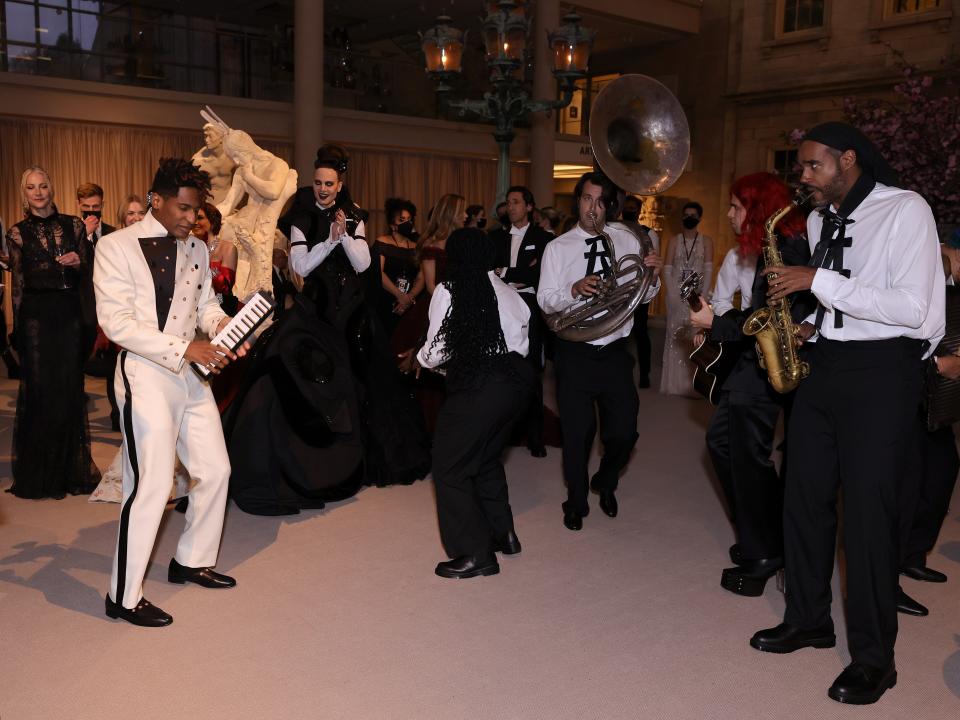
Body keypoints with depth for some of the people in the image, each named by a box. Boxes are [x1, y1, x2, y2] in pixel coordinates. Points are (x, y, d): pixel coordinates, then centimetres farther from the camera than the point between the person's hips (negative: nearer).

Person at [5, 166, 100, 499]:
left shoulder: (74, 225, 8)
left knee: (71, 388, 6)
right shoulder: (18, 233, 2)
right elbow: (17, 284, 2)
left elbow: (88, 272, 12)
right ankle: (39, 472, 14)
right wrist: (18, 327, 0)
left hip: (70, 313, 2)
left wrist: (79, 262, -9)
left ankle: (71, 468, 19)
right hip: (36, 317, -2)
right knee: (40, 390, 1)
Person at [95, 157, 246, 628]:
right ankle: (124, 597, 8)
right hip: (145, 375, -7)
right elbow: (116, 322, -16)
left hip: (192, 373, 7)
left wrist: (222, 325, -8)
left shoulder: (197, 250, 11)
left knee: (216, 470, 12)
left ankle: (192, 561, 33)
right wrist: (185, 348, -21)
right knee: (151, 485, -7)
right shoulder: (117, 248, -9)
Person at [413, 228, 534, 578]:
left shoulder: (449, 290, -6)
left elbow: (437, 351, -5)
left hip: (478, 388, -7)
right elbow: (521, 339, 13)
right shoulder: (506, 290, 11)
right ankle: (503, 533, 36)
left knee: (451, 467, 7)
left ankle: (476, 554, 10)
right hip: (517, 380, 7)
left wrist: (419, 358, 16)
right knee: (486, 457, 27)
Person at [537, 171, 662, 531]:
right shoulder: (557, 248, 0)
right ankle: (576, 502, 31)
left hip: (615, 352, 1)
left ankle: (605, 483, 37)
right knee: (577, 432, 7)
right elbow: (545, 300, -6)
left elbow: (642, 297, 4)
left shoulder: (627, 241, 3)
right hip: (574, 353, -1)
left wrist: (652, 276, -16)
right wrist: (574, 289, -24)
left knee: (624, 432, 4)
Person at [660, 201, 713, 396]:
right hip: (676, 295, 1)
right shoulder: (673, 242, 8)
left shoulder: (706, 241, 5)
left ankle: (695, 384, 0)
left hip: (697, 295, -1)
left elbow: (709, 270, -3)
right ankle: (674, 383, 8)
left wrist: (703, 296, -13)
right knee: (675, 337, 2)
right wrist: (672, 295, -10)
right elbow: (667, 270, 2)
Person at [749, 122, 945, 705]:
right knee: (804, 497, 10)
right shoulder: (820, 220, 12)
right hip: (825, 366, 8)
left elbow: (911, 308, -20)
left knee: (868, 510, -4)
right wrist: (809, 326, 3)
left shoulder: (905, 210, -11)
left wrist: (819, 281, -20)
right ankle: (809, 619, 28)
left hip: (881, 371, -7)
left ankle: (875, 657, 11)